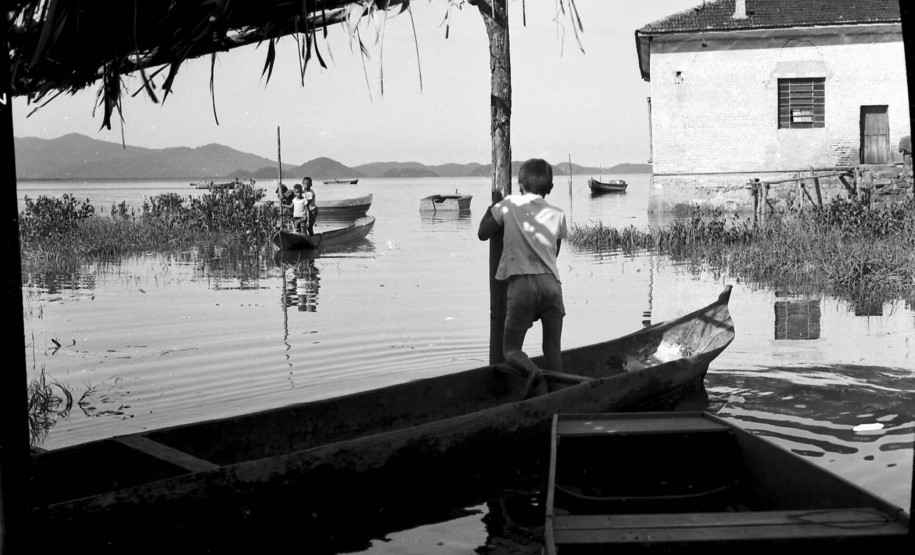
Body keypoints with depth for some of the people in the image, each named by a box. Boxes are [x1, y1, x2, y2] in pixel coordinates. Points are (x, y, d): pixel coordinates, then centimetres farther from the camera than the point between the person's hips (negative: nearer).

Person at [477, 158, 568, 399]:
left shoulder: (509, 204, 8)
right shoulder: (557, 215, 16)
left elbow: (483, 233, 15)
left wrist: (493, 207, 31)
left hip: (522, 282, -3)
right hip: (551, 282, 3)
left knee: (510, 348, 4)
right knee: (553, 349, 11)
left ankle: (532, 370, -25)